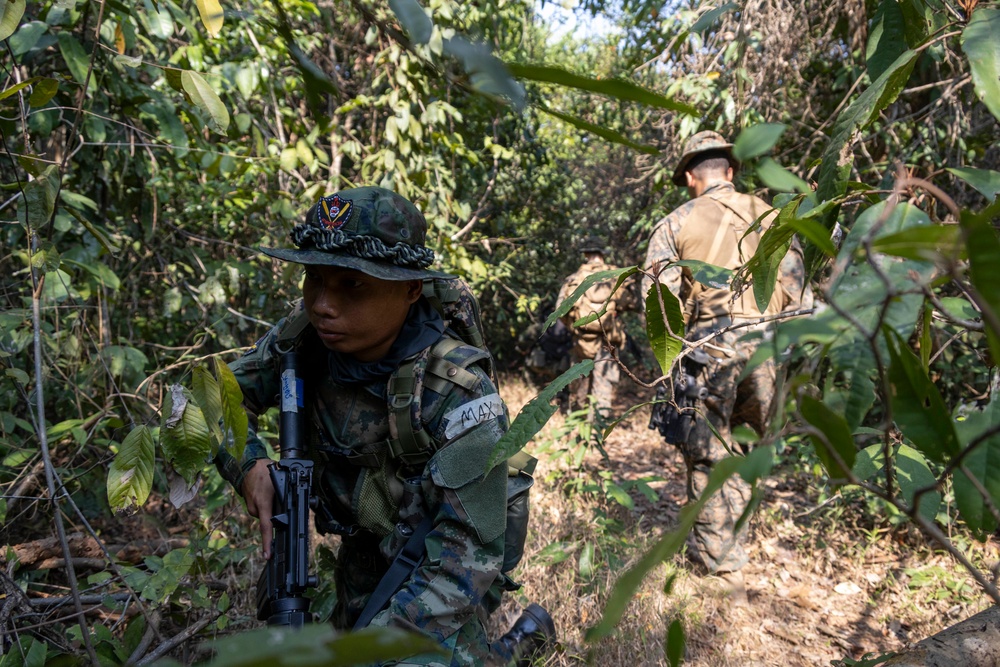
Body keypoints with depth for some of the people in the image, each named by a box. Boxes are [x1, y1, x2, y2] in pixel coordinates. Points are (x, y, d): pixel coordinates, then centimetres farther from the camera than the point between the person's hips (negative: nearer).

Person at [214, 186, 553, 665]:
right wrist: (247, 465, -19)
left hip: (435, 570, -4)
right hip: (363, 552, 5)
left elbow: (467, 552, -31)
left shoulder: (457, 393, -32)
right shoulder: (304, 339, -17)